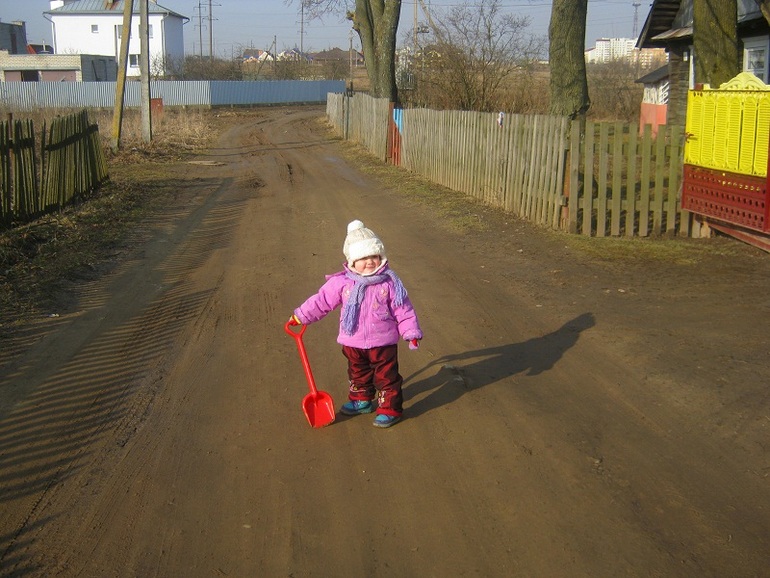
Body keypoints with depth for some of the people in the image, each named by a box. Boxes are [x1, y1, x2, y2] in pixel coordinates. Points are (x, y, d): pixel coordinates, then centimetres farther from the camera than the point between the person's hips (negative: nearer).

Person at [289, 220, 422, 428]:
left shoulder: (389, 282, -12)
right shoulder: (342, 282, -9)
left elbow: (403, 309, -7)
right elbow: (321, 301, 0)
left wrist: (411, 332, -9)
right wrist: (300, 316, 4)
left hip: (383, 342, -3)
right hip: (353, 342, 3)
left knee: (386, 376, 4)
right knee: (358, 374, 22)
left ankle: (390, 409, 17)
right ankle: (361, 400, 42)